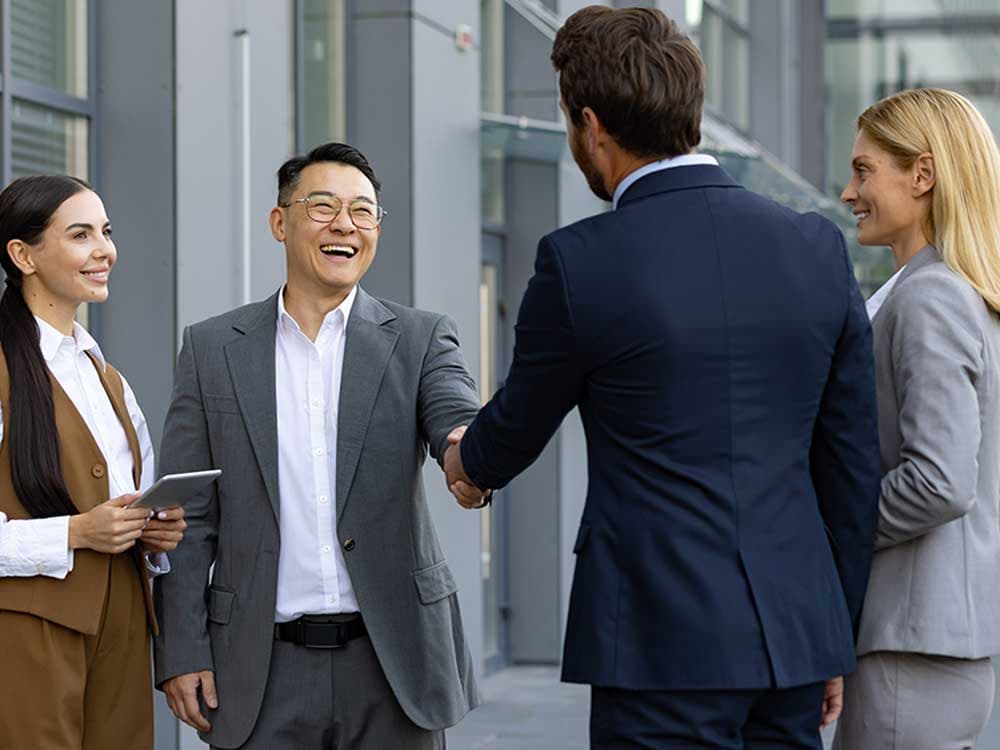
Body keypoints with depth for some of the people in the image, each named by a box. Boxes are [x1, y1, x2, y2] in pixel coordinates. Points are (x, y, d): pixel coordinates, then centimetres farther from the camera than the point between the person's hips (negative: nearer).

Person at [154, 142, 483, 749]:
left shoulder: (422, 339, 5)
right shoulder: (213, 349, 6)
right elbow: (189, 516, 5)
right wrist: (181, 650, -2)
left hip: (394, 662, 0)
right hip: (263, 673, 0)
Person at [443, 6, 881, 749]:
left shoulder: (580, 262, -10)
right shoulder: (818, 248, 3)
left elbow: (519, 426, 7)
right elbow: (853, 462, 8)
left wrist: (469, 464, 31)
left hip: (666, 640, -5)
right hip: (793, 632, 5)